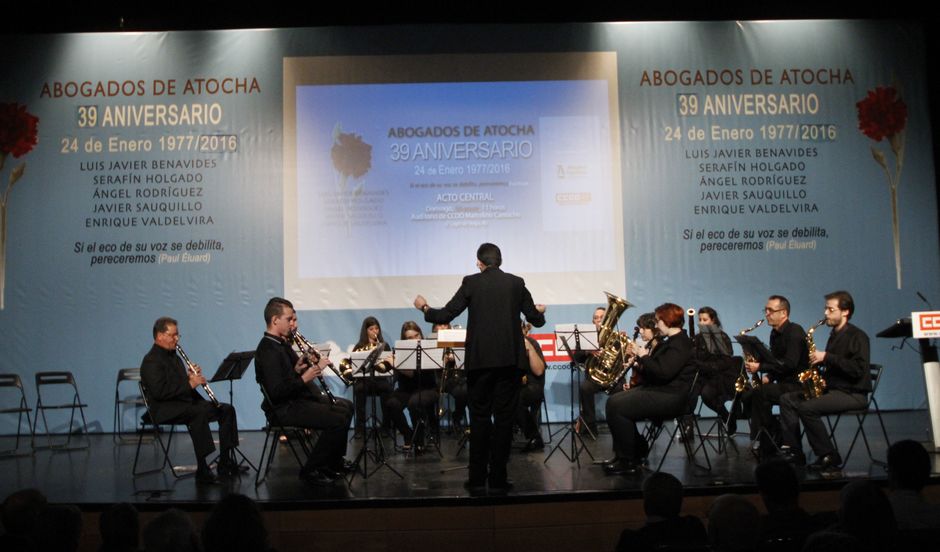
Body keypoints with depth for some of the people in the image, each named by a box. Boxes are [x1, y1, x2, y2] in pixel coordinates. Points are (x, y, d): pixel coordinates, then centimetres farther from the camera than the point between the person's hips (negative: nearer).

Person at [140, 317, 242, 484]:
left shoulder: (174, 356, 20)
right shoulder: (151, 360, -11)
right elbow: (159, 392, -23)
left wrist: (193, 377, 2)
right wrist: (189, 384, -23)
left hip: (186, 401, 9)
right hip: (165, 409, -9)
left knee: (227, 409, -3)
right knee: (199, 413, -37)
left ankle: (225, 462, -2)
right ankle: (202, 470, -35)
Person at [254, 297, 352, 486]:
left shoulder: (282, 344, 12)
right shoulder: (268, 350, -20)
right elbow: (276, 391, -27)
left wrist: (298, 369, -2)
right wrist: (303, 378, -19)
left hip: (297, 400, 11)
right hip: (284, 408, -11)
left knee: (344, 412, 17)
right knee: (338, 421, -20)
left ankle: (334, 462, 28)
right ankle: (311, 470, -8)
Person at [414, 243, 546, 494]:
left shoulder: (471, 283, 0)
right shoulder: (516, 283, 5)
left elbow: (445, 315, -2)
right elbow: (536, 320, 10)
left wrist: (424, 308, 18)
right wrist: (540, 311, 33)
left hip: (480, 359, -1)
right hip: (510, 359, 1)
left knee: (479, 418, 7)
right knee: (504, 418, 6)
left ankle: (477, 480, 10)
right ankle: (498, 479, 8)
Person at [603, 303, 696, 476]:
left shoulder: (680, 344, -14)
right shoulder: (669, 342, 19)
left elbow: (663, 372, -26)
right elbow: (655, 367, 21)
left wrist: (643, 356, -14)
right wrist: (639, 359, 5)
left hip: (670, 397, -11)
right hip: (655, 390, 11)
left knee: (618, 408, -21)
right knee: (613, 402, 2)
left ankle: (628, 462, -11)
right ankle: (637, 451, 9)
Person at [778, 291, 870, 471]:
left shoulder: (857, 336, -9)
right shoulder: (835, 335, 18)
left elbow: (858, 369, -22)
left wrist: (826, 358, -21)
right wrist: (818, 361, 2)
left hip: (853, 393, -9)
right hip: (830, 388, 9)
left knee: (807, 407, -29)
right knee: (787, 399, -3)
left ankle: (829, 457, -17)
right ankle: (794, 452, -7)